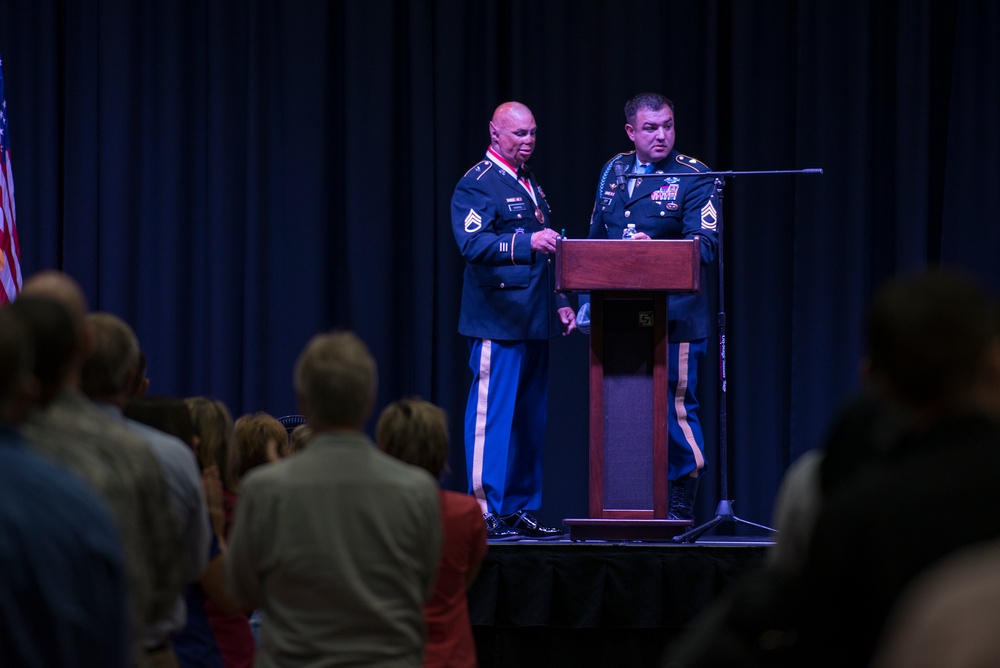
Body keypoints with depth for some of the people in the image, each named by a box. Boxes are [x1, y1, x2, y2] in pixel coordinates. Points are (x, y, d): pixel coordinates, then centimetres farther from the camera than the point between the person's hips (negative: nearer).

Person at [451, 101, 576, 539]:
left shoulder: (530, 184, 21)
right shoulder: (477, 184, -7)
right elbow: (473, 244, -21)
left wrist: (558, 302, 20)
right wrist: (527, 243, -33)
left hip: (533, 321, 9)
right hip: (497, 321, -9)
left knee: (529, 420, 10)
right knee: (491, 416, -9)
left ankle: (519, 510, 15)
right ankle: (486, 511, -7)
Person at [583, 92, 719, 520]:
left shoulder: (692, 177, -3)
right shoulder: (614, 173, 14)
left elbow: (706, 244, -13)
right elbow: (594, 241, 21)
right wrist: (589, 301, 17)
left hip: (673, 318, -5)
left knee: (675, 411, -4)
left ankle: (679, 509, 5)